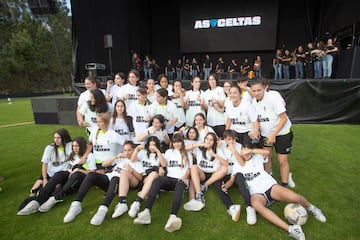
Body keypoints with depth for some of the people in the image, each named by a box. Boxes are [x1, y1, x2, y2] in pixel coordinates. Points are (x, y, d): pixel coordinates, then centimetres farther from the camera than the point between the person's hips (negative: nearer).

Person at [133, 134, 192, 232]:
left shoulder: (187, 155, 21)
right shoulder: (169, 152, 25)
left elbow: (189, 170, 12)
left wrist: (184, 177, -9)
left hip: (181, 180, -2)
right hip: (169, 178, 2)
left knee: (180, 185, -40)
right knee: (157, 180, -33)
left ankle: (173, 217, -63)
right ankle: (146, 212, -50)